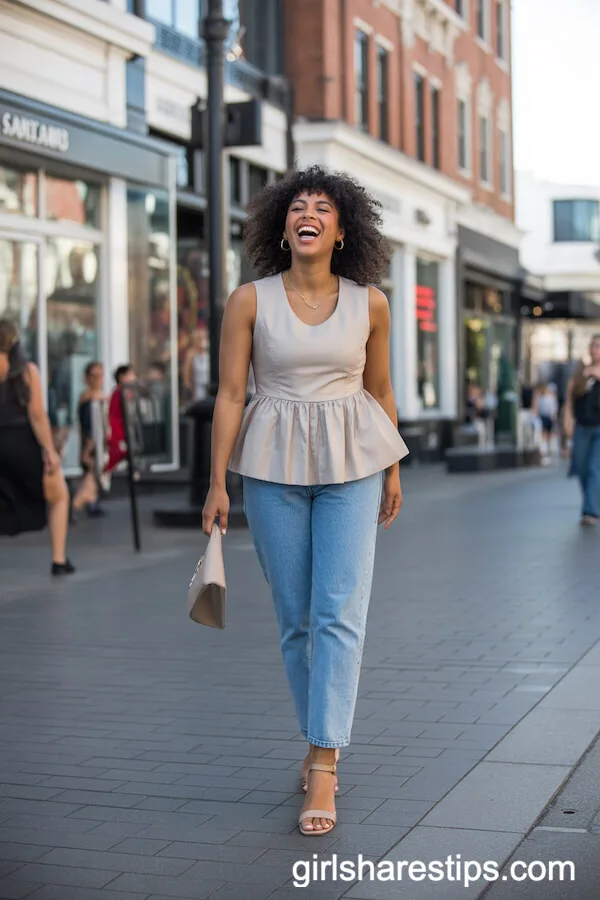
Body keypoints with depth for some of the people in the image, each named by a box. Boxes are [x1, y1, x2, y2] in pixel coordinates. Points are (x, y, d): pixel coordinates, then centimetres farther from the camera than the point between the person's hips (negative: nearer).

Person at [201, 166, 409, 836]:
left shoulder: (369, 303, 0)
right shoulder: (249, 301, -4)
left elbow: (381, 391, 10)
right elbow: (230, 393, -3)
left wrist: (392, 471, 14)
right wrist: (216, 482, -6)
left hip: (350, 463, 0)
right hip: (273, 466, 0)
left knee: (340, 612, -8)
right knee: (295, 617, 7)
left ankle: (323, 768, -6)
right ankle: (319, 739, 25)